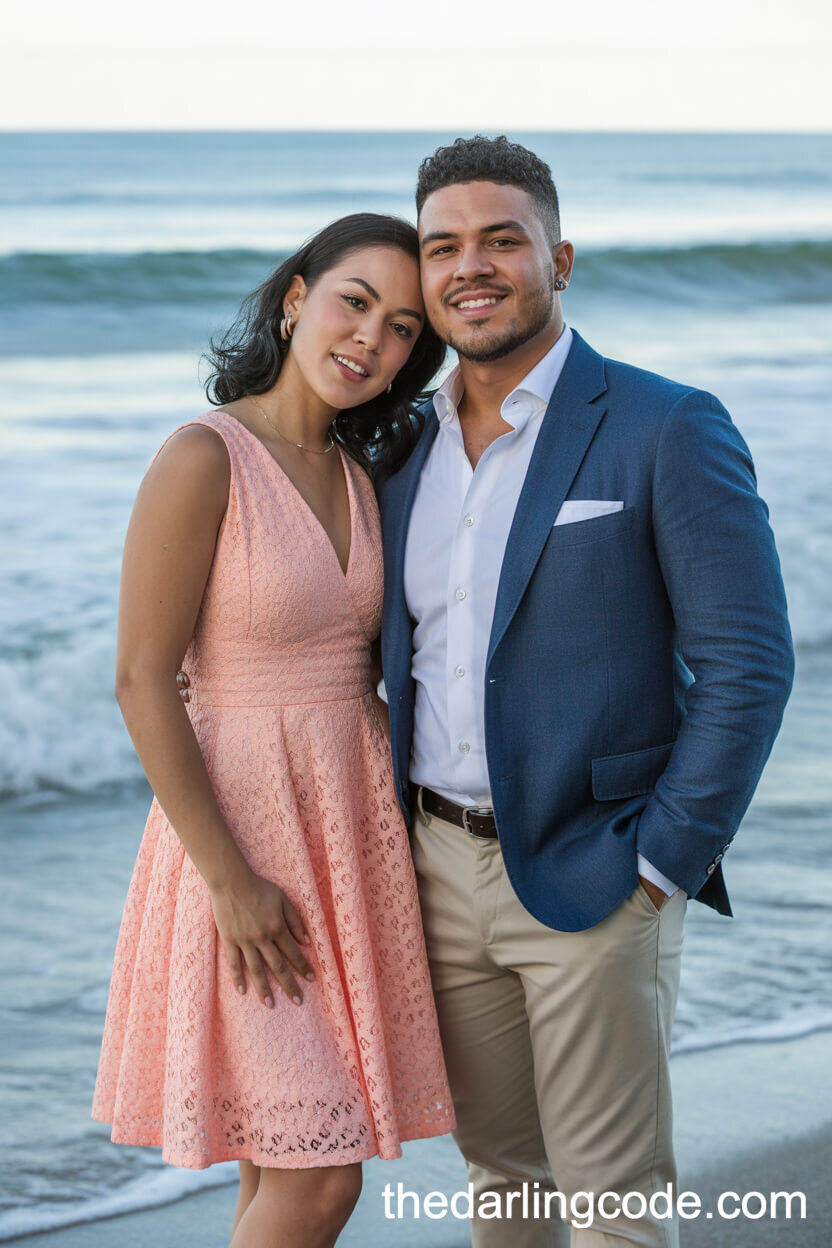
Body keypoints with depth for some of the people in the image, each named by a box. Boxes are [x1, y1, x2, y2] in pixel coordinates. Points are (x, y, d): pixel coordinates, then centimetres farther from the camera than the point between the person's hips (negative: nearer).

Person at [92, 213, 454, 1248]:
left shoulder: (357, 476, 9)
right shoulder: (202, 460, -14)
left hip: (350, 830, 7)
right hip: (245, 827, -7)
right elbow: (142, 682, -16)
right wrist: (230, 879, -18)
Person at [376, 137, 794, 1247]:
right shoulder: (406, 449, 8)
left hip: (595, 883, -5)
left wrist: (662, 869, -15)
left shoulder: (667, 431, -11)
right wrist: (399, 839, 10)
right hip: (445, 872, 6)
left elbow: (748, 665, -13)